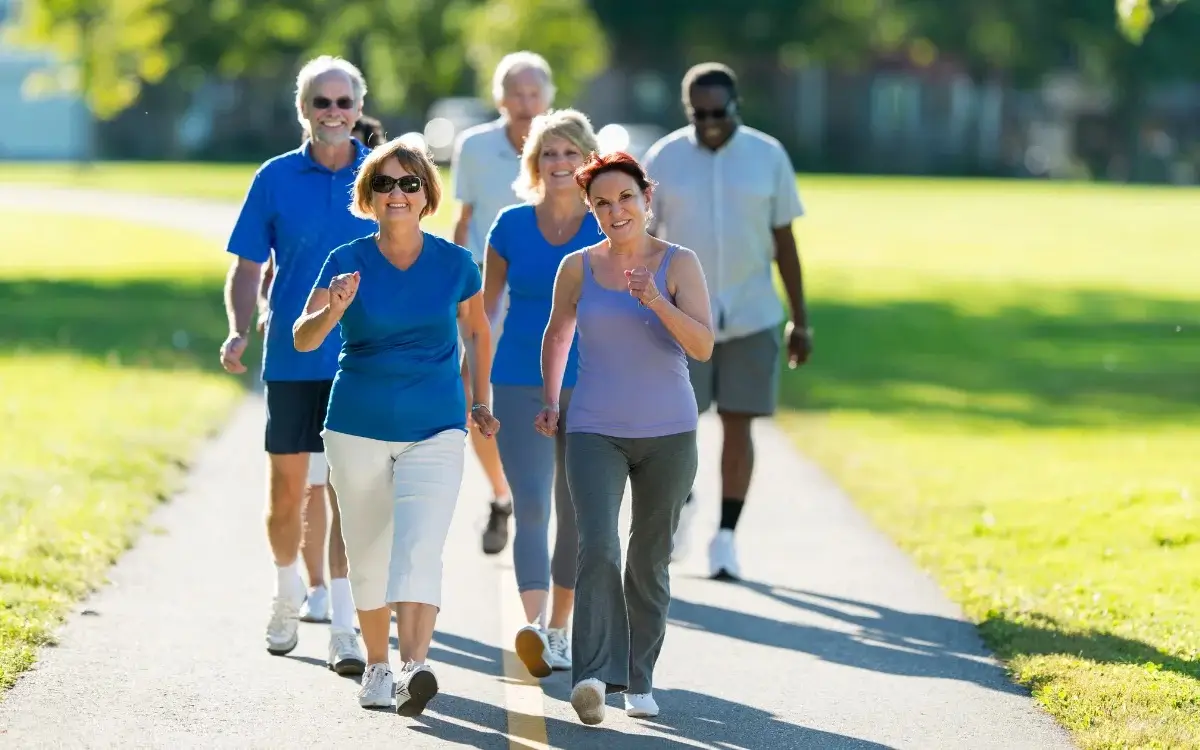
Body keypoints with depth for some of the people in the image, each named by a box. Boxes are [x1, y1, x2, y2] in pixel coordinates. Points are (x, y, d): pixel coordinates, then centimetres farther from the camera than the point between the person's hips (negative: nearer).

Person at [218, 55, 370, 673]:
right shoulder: (275, 179, 2)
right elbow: (246, 270, 4)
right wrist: (238, 331, -12)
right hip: (291, 359, 1)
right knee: (285, 489, 7)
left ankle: (343, 627, -3)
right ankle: (287, 591, 33)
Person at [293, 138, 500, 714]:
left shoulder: (455, 264, -3)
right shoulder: (347, 262, -5)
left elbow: (477, 332, 15)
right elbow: (303, 339, -15)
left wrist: (480, 402, 21)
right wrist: (333, 310, -36)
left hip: (435, 431, -1)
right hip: (359, 429, 1)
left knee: (419, 549, -18)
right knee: (367, 553, 12)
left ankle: (414, 670, -30)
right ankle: (376, 666, 31)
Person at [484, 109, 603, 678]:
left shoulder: (609, 230, 0)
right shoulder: (511, 227, 2)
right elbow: (483, 308, 11)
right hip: (520, 386, -1)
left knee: (575, 512, 8)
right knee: (530, 504, -15)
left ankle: (558, 630, 23)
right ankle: (532, 626, -25)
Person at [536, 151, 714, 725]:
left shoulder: (679, 264, -3)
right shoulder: (577, 268, 2)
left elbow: (702, 346, -14)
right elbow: (557, 334, 21)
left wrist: (654, 300, -26)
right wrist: (549, 400, 20)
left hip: (668, 434, 0)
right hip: (595, 433, 0)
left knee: (649, 560, 9)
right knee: (598, 546, -19)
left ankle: (639, 681, 22)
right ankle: (594, 675, -27)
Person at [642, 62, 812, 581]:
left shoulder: (768, 157, -1)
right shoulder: (663, 159, -2)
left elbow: (784, 240, 5)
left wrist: (800, 319, 4)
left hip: (751, 317, 0)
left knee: (738, 425, 0)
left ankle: (726, 537, 10)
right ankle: (681, 501, 28)